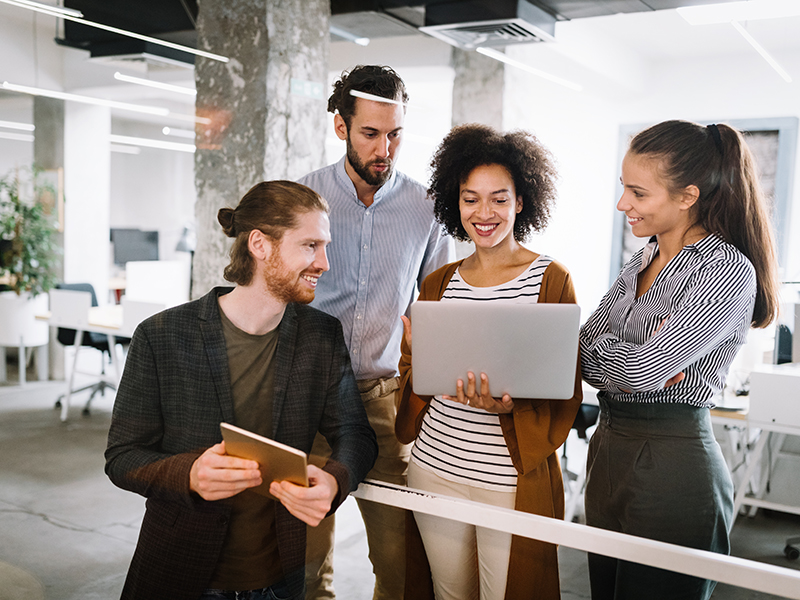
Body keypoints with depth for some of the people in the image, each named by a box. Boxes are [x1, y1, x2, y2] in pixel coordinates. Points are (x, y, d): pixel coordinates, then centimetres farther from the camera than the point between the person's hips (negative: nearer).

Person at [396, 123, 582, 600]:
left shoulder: (552, 279, -4)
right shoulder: (438, 284, 9)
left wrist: (510, 406, -23)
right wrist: (420, 355, -7)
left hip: (513, 481, -4)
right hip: (434, 468, 4)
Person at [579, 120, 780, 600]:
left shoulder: (727, 271, -16)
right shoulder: (644, 260, 10)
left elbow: (643, 370, -25)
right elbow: (583, 349, 4)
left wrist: (601, 343, -5)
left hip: (672, 466, -8)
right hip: (609, 449, 8)